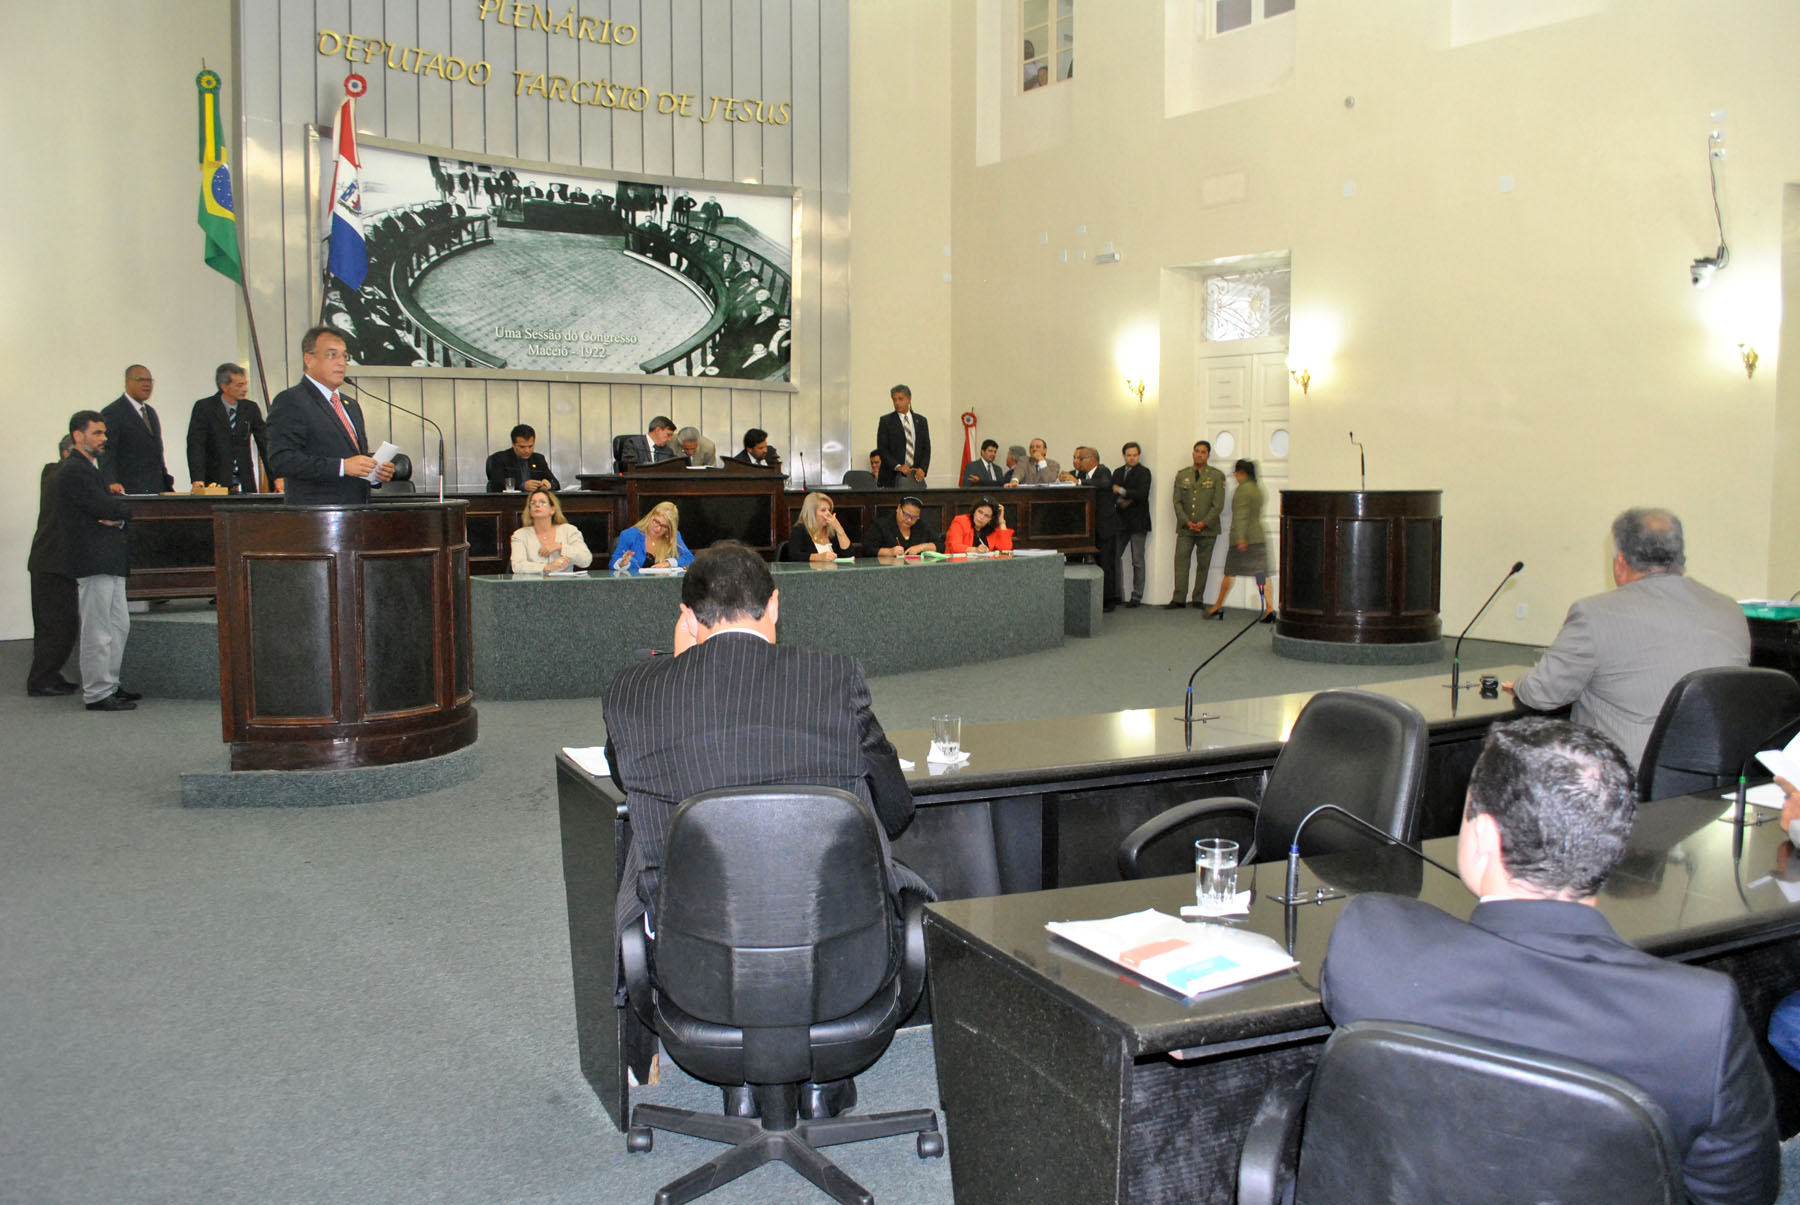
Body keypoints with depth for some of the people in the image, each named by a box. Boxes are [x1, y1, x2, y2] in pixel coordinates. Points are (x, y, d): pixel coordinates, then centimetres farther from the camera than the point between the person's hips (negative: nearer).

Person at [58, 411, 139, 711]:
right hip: (91, 559, -10)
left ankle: (109, 684, 24)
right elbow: (103, 508, -19)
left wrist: (118, 517, -7)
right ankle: (97, 694, -1)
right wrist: (128, 509, 0)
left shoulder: (102, 468, 20)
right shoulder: (72, 471, -11)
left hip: (111, 557, 10)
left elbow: (112, 505, 16)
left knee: (119, 625, 14)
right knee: (97, 630, -6)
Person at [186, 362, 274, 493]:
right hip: (215, 483, -3)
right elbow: (195, 445, -8)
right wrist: (197, 480, -21)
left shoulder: (251, 408, 7)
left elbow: (265, 444, 7)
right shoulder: (204, 407, -2)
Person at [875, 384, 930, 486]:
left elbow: (926, 448, 11)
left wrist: (922, 469, -6)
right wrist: (897, 466, -16)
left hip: (915, 477, 3)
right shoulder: (886, 421, 3)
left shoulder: (921, 421, 13)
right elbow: (882, 449, -3)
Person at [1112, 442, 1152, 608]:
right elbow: (1112, 493, 5)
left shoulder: (1144, 472, -3)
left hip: (1137, 521, -5)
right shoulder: (1118, 472, 14)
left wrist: (1122, 491, -15)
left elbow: (1142, 494, -16)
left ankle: (1137, 597, 4)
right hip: (1121, 521, 5)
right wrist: (1120, 501, -14)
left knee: (1137, 561, -1)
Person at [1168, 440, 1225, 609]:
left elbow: (1218, 504, -3)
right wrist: (1186, 522, -9)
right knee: (1181, 560, -8)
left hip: (1207, 528, -1)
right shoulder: (1182, 475, 10)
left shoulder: (1217, 476, 3)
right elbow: (1177, 501, 4)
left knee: (1203, 564, 2)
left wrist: (1204, 523, -12)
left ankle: (1198, 599, 10)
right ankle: (1179, 599, -8)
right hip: (1185, 528, 1)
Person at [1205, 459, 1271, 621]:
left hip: (1242, 538, -7)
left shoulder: (1242, 489, -11)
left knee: (1230, 573, 5)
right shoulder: (1257, 489, 14)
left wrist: (1240, 537, -27)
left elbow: (1241, 515, -21)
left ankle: (1218, 606, 17)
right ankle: (1269, 608, -11)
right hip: (1259, 536, 7)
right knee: (1262, 573, 0)